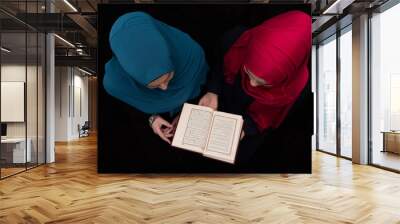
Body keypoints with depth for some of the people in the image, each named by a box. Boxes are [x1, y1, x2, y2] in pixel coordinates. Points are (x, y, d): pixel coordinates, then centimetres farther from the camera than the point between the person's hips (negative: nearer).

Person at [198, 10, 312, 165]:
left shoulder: (294, 84, -38)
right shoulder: (235, 40, -36)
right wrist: (212, 92, -21)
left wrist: (245, 128, -31)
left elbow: (268, 117, -17)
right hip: (224, 98, 2)